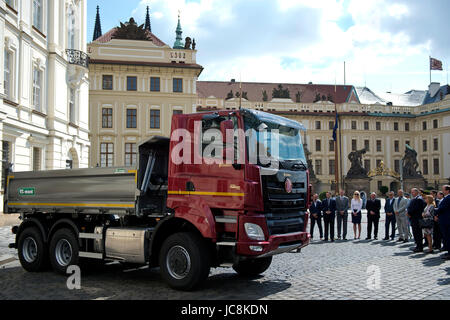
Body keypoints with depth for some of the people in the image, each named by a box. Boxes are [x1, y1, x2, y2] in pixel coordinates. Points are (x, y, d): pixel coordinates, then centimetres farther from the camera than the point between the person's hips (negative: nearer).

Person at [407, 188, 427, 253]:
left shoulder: (419, 199, -13)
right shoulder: (413, 199, 18)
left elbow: (416, 208, -19)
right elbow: (410, 207, 19)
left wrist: (410, 213, -11)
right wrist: (409, 213, 2)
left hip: (417, 218, -10)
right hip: (413, 219, 10)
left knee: (418, 233, -6)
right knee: (415, 233, 12)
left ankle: (420, 247, -2)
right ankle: (418, 246, 19)